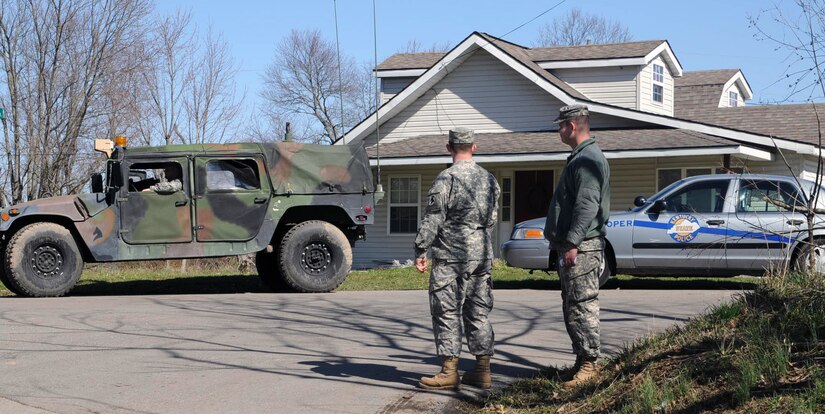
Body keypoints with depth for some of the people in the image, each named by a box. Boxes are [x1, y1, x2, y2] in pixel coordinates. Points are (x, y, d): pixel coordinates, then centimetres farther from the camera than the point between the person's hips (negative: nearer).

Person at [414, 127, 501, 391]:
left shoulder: (446, 179, -11)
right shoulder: (489, 179, 10)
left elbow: (432, 219, -13)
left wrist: (420, 251, -7)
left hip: (451, 258, -6)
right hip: (482, 257, 6)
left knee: (447, 313, -2)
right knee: (479, 313, 10)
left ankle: (449, 372, -3)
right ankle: (483, 371, 11)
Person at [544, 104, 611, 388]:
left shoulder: (587, 160, -14)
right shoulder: (580, 157, 20)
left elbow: (587, 205, -23)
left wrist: (573, 243, -26)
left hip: (581, 248, -11)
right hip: (572, 247, 11)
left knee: (582, 306, -10)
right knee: (572, 307, 14)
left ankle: (589, 363, -9)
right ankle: (582, 361, 20)